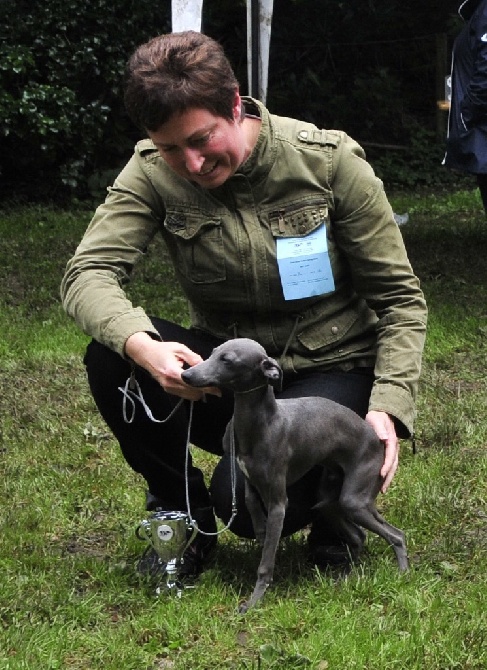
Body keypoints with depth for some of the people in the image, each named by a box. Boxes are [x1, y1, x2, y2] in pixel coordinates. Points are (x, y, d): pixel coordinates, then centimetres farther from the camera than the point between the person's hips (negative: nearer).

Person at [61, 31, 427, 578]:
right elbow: (87, 273, -20)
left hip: (327, 371, -3)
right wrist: (141, 344, -42)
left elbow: (400, 298, -9)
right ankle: (181, 512, -1)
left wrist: (388, 408, -22)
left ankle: (339, 488, 9)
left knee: (247, 503, -28)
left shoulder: (330, 161, -15)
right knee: (112, 358, -26)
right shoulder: (154, 172, -10)